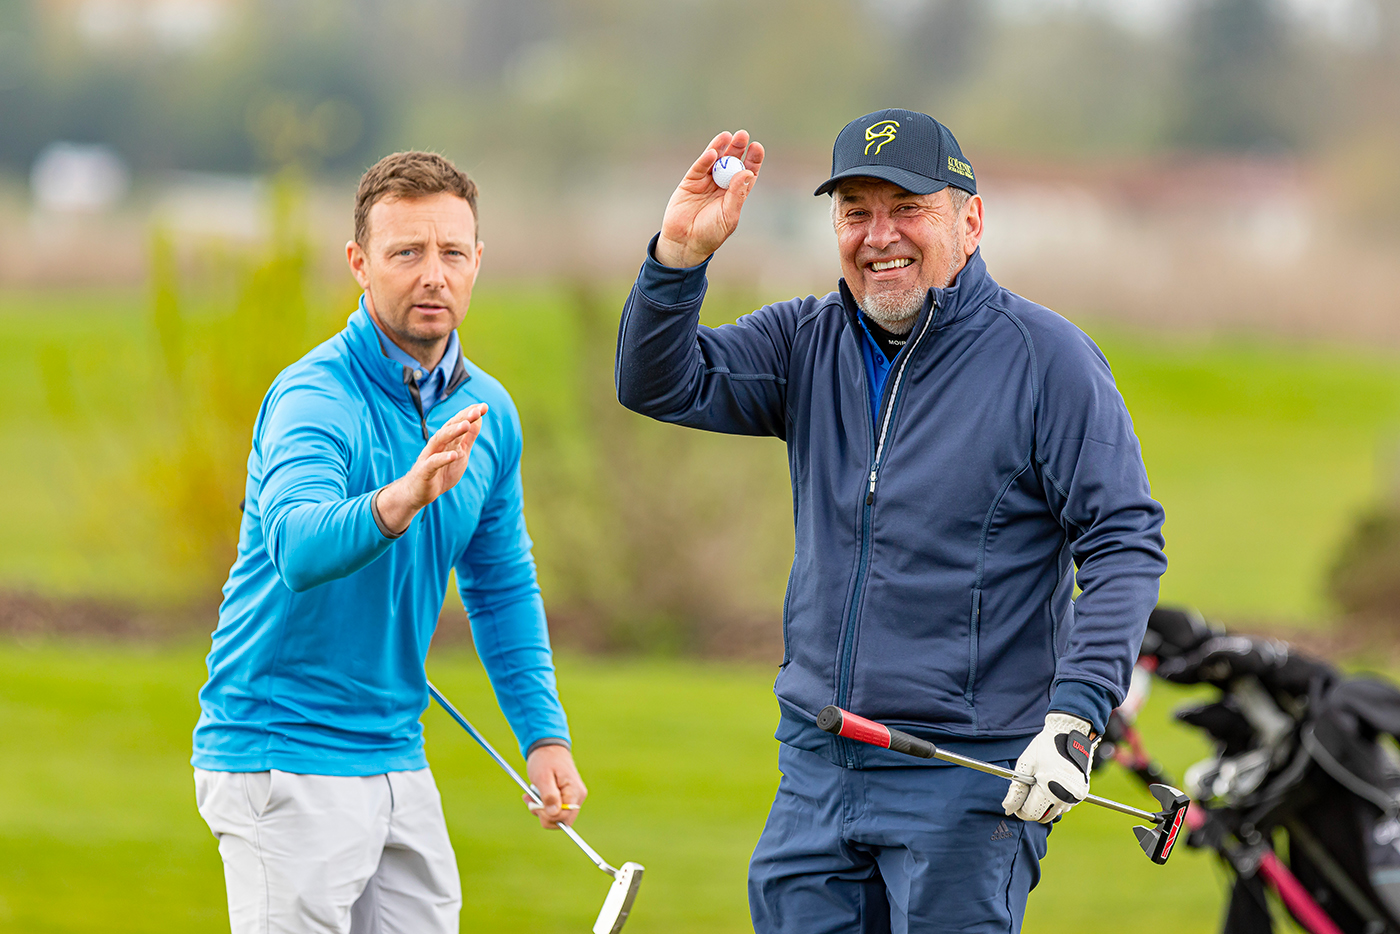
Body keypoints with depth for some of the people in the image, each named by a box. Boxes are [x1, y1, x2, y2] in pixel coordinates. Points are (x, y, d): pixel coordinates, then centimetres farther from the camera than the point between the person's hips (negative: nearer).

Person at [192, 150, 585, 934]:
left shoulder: (487, 412, 7)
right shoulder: (315, 398, -17)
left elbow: (502, 586, 20)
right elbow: (298, 547, -36)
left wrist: (544, 733, 10)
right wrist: (400, 501, -55)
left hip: (396, 755, 7)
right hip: (282, 758, -7)